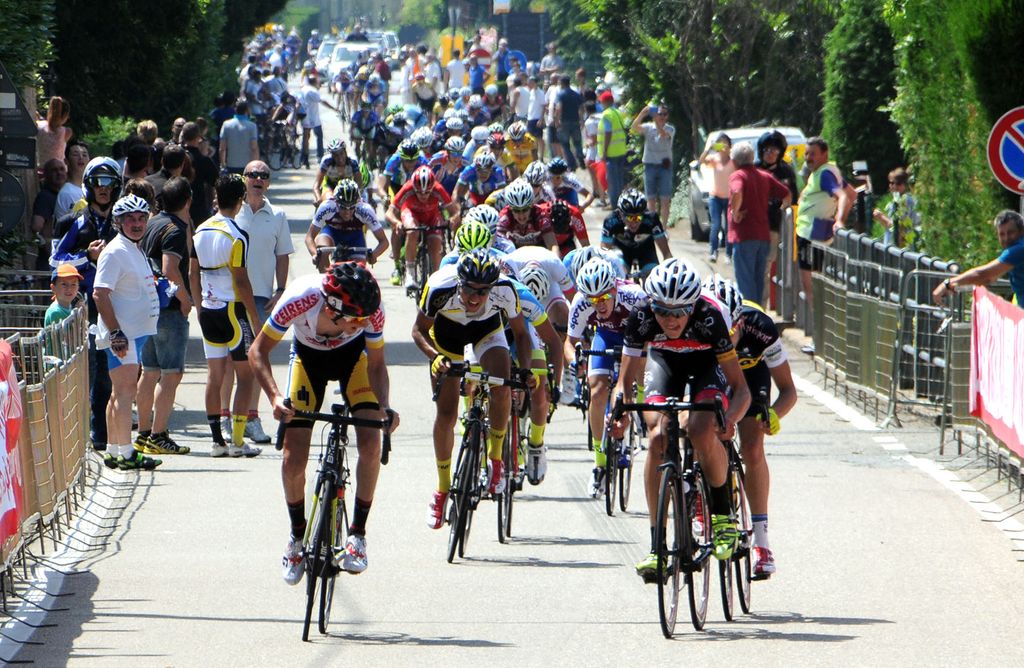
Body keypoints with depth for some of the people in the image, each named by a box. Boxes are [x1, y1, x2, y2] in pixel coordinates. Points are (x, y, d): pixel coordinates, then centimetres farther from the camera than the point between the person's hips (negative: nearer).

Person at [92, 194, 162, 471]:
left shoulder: (136, 250, 17)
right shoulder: (115, 252, -13)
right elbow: (100, 294, -20)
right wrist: (116, 332, -24)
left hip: (136, 331, 10)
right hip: (121, 334, -10)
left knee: (121, 392, 13)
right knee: (125, 391, -12)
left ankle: (114, 451, 18)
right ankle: (125, 453, -15)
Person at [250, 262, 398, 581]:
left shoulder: (371, 310, -33)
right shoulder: (299, 299, -39)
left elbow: (376, 363, -15)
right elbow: (258, 350, -24)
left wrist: (384, 407, -32)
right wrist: (275, 396, -38)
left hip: (352, 355, 0)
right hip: (308, 355, 0)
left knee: (371, 443, -19)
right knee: (293, 458, -10)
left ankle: (357, 534, -3)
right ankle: (297, 537, 14)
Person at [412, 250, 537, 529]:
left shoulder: (504, 290, -35)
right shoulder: (440, 288, -38)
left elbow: (520, 333, -17)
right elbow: (420, 329, -21)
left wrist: (525, 370, -33)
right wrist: (434, 357, -40)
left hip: (487, 329, 0)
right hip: (447, 332, 0)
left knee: (501, 389, -27)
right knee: (446, 413, -3)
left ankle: (495, 458, -4)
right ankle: (442, 489, 16)